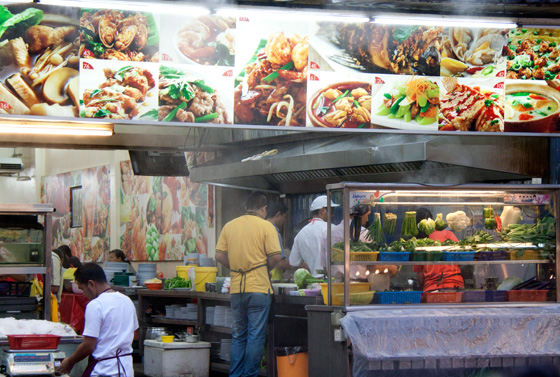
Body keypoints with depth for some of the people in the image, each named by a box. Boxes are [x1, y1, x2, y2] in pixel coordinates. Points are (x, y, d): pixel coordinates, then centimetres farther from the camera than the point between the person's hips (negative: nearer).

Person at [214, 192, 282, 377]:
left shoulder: (229, 226, 7)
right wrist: (264, 269, 8)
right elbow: (275, 256, -10)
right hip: (258, 286, -4)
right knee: (256, 335, 1)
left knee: (238, 335, 13)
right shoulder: (266, 226, -5)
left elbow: (219, 255, 4)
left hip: (236, 288, 4)